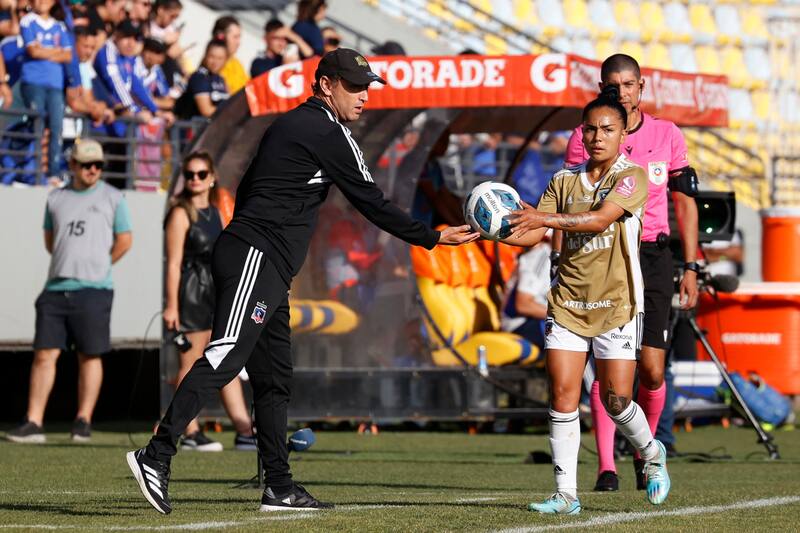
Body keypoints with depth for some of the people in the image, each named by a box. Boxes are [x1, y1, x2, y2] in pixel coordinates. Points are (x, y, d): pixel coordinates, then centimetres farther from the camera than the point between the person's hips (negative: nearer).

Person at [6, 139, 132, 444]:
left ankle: (83, 421, 8)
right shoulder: (56, 198, 12)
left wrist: (96, 266, 10)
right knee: (44, 354, -2)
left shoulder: (112, 198, 3)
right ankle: (34, 424, -2)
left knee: (89, 356, 0)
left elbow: (124, 241, 6)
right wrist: (70, 264, 14)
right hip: (56, 289, 3)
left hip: (93, 290, -3)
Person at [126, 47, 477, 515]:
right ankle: (157, 455, -29)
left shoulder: (290, 124, 22)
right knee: (226, 356, -20)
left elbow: (248, 190, 25)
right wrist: (432, 238, 4)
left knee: (275, 378, 10)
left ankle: (280, 487, 11)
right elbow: (371, 202, -5)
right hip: (255, 260, -10)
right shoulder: (328, 132, -6)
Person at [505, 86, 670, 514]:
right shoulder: (565, 181, 9)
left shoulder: (632, 176, -5)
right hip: (567, 302, 3)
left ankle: (651, 453, 28)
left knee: (616, 400, -3)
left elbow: (600, 219, -21)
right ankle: (566, 494, -3)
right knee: (562, 396, -6)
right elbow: (531, 234, 4)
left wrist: (545, 218, -31)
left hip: (616, 303, -3)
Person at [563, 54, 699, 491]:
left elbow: (685, 203, 12)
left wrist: (690, 268, 7)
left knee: (652, 370, -4)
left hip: (652, 257, 1)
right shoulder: (584, 138, 2)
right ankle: (606, 467, -7)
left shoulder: (667, 135, 6)